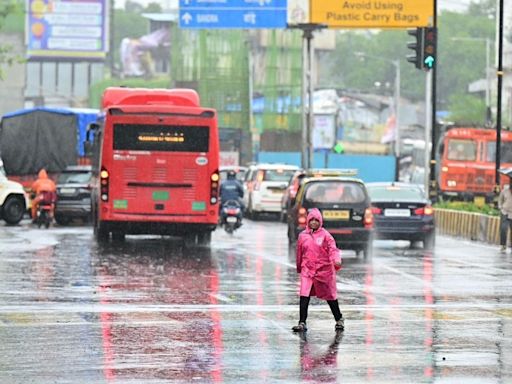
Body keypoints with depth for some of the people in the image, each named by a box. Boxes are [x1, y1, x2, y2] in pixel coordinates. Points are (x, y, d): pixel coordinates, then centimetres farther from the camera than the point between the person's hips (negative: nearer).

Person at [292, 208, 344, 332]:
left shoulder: (325, 235, -3)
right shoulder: (302, 236, 6)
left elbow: (332, 248, -14)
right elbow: (299, 253, 17)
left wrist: (336, 259, -33)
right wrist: (299, 268, 24)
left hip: (324, 269, -2)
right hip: (307, 270, 2)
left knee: (330, 296, 12)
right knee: (304, 296, -13)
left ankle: (339, 320, 32)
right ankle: (302, 323, -11)